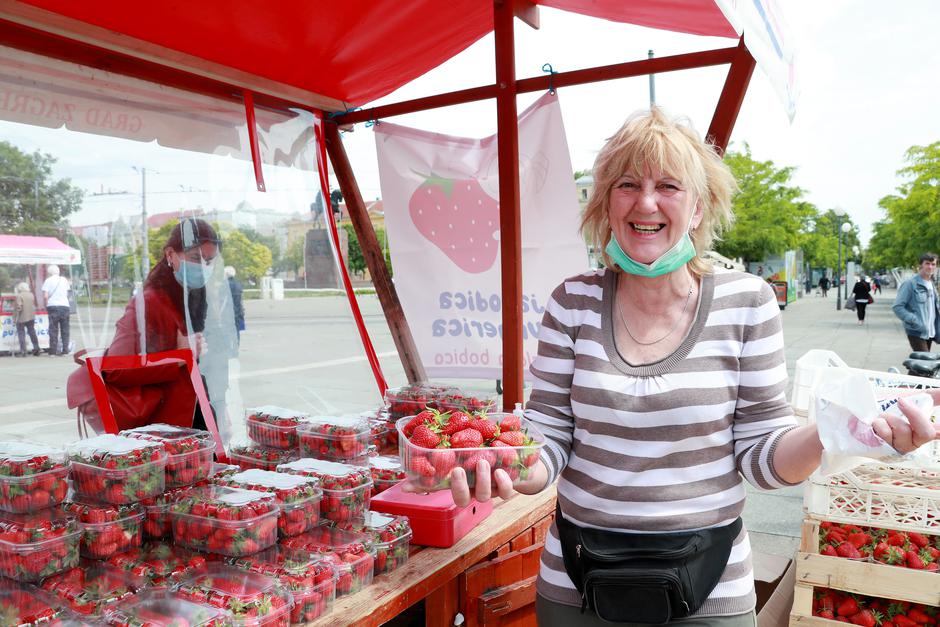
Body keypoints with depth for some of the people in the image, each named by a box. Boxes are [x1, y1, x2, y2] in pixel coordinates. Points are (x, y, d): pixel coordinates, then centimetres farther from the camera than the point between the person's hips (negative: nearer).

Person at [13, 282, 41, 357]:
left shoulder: (19, 295, -12)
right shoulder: (31, 295, 8)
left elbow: (19, 307, -18)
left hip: (21, 318, -6)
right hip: (31, 317, 6)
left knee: (21, 334, 1)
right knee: (32, 333, 14)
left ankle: (23, 352, -2)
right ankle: (36, 349, 13)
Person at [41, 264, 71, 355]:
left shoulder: (48, 280, 0)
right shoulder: (64, 280, 10)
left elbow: (45, 296, -8)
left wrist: (46, 305, 5)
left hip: (53, 306, -3)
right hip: (65, 306, 3)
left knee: (53, 330, 1)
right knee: (65, 329, 7)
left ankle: (53, 350, 1)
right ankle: (65, 350, 5)